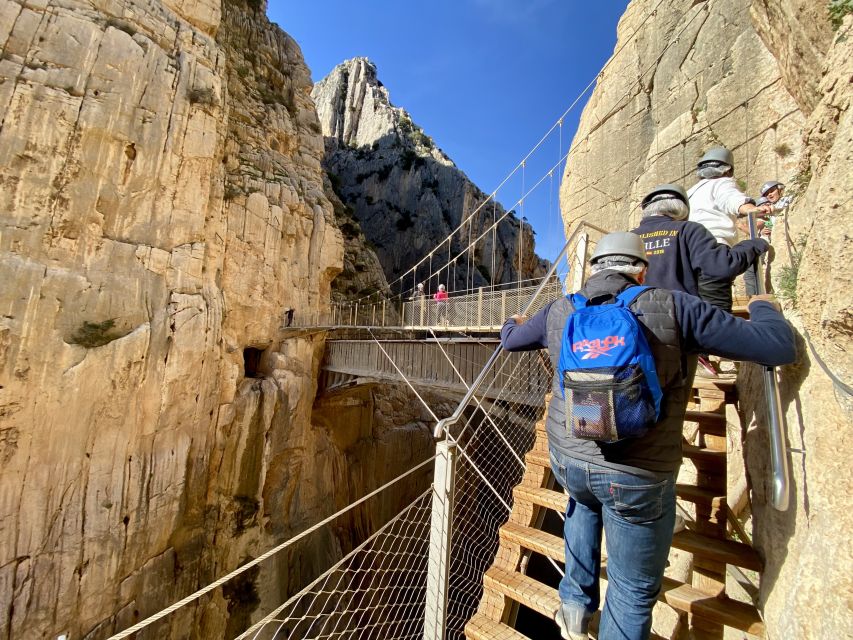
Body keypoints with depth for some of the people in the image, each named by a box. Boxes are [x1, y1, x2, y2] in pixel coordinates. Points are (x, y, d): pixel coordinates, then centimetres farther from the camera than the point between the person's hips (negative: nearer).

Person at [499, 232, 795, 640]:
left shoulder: (560, 311, 1)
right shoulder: (672, 307, -10)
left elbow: (510, 340, 18)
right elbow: (778, 348, -5)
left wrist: (514, 323, 43)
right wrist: (764, 308, 17)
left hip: (566, 460, 4)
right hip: (637, 477, -3)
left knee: (584, 503, 38)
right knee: (634, 591, 19)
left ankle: (575, 605, 42)